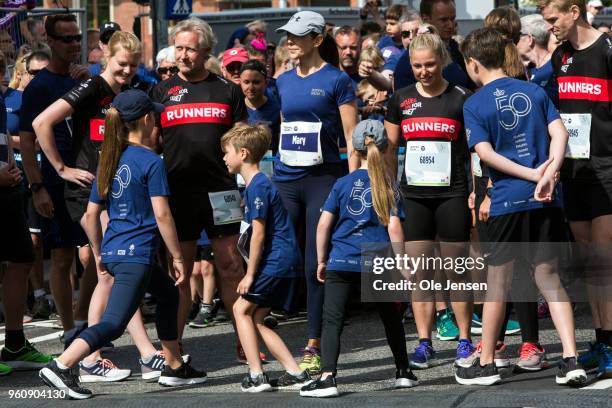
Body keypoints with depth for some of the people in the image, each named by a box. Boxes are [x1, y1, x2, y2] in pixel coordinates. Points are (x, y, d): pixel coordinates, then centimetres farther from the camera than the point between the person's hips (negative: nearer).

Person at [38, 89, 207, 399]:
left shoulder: (109, 161, 11)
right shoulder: (150, 161, -10)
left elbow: (91, 213, 13)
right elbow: (161, 214, -14)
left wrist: (98, 253, 24)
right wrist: (177, 257, -7)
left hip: (112, 251, 9)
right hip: (136, 254, -9)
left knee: (168, 293, 27)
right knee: (114, 323, -13)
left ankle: (174, 367, 31)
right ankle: (61, 366, -27)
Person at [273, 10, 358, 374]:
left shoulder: (336, 80, -4)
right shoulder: (284, 82, 12)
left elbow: (352, 139, -5)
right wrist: (271, 172, 15)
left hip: (324, 180, -5)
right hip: (285, 180, 5)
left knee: (316, 266, -4)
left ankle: (314, 347, 1)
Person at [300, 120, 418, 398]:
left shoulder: (343, 184, 4)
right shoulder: (388, 186, 2)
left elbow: (324, 223, 0)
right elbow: (394, 228, -5)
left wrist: (321, 261, 9)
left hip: (341, 262, -1)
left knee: (332, 320, -4)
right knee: (391, 317, 21)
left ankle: (327, 377, -20)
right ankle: (403, 372, 31)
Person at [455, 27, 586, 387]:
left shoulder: (475, 105, -3)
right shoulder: (535, 92, 8)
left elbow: (485, 152, -13)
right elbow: (560, 133, -3)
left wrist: (532, 175, -12)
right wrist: (548, 174, -14)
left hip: (507, 201, -3)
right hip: (547, 200, 3)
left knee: (498, 282, 9)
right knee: (549, 278, 9)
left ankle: (486, 364, 18)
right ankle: (571, 361, -2)